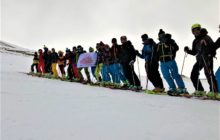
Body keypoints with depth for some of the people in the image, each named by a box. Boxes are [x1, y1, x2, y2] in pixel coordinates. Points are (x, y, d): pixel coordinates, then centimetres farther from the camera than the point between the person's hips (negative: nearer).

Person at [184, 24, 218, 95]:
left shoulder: (206, 37, -3)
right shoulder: (195, 41, 17)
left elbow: (213, 46, -15)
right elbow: (194, 52, 22)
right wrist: (188, 50, 6)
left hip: (207, 58, -8)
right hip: (200, 59, 8)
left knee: (208, 74, -18)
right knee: (193, 75, 6)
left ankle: (214, 91, -15)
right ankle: (200, 91, 16)